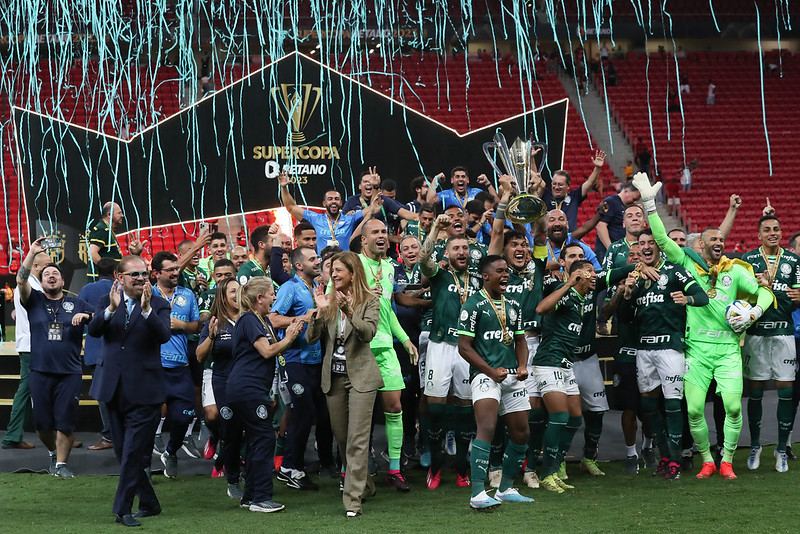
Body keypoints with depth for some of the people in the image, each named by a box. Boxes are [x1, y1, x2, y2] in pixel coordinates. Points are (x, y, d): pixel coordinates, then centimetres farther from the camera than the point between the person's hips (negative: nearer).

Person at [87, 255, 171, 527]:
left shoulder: (158, 305, -2)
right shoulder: (107, 302, 7)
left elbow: (164, 335, -19)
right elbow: (93, 330, -10)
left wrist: (147, 309, -33)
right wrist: (111, 309, -27)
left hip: (143, 390, -4)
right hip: (113, 389, 4)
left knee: (133, 453, -8)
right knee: (123, 452, 11)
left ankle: (123, 509, -2)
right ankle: (149, 503, 24)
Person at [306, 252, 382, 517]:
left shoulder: (369, 301, -3)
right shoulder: (329, 300, 7)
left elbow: (368, 333, -19)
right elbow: (311, 338, 1)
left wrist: (349, 312, -34)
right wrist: (320, 311, -14)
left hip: (360, 376, -5)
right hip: (333, 377, 5)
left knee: (357, 439, -10)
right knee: (341, 438, 13)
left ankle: (353, 498, -12)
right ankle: (363, 485, 31)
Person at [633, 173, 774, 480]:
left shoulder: (735, 270, 9)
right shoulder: (688, 264, 5)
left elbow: (764, 291, 14)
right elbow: (662, 240, -2)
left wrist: (753, 313, -4)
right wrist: (649, 204, -9)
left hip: (728, 348, 1)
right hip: (697, 348, -1)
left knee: (733, 407, -9)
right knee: (694, 409, -7)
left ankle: (726, 462, 8)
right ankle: (707, 462, 11)